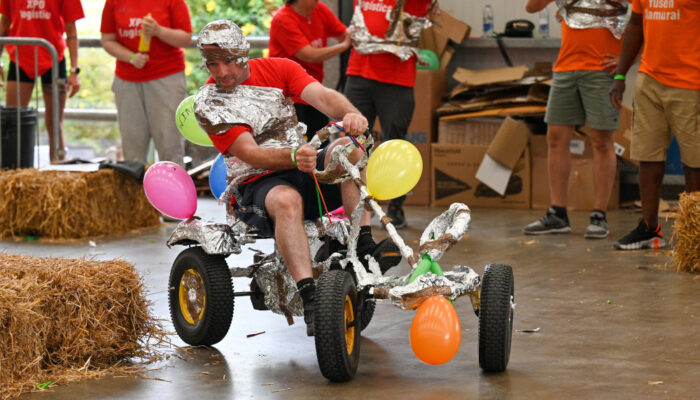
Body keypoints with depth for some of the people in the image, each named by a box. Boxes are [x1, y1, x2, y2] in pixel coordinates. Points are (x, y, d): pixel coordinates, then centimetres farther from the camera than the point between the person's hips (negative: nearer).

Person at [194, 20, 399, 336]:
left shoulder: (277, 69, 7)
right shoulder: (207, 104, -4)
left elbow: (321, 96, -12)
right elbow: (250, 154, -16)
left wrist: (350, 113, -36)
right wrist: (293, 156, -37)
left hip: (303, 170, 4)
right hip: (255, 184, -4)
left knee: (347, 147, -25)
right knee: (287, 200, -39)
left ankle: (365, 244, -33)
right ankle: (310, 298, -48)